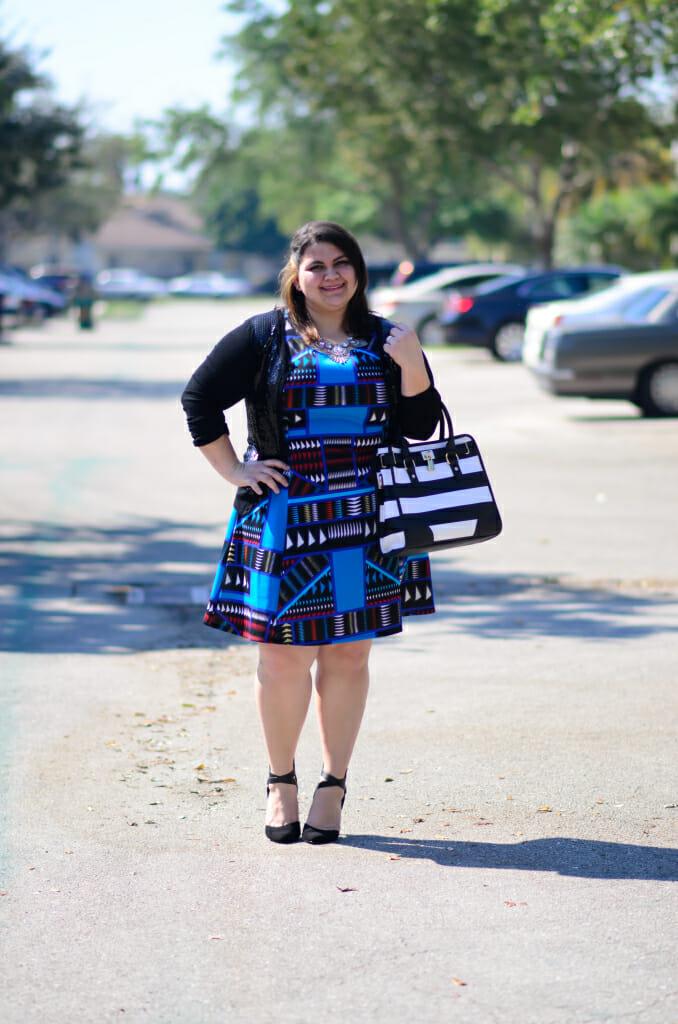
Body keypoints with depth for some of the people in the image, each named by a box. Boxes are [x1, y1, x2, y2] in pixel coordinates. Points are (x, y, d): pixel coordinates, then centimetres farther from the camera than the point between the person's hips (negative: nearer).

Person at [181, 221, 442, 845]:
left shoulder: (385, 342, 11)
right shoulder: (264, 338, 4)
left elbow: (420, 426, 7)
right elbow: (199, 398, 7)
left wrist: (412, 366, -9)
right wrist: (234, 471, 1)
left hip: (366, 520, 2)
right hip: (285, 517, -2)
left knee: (349, 655, 4)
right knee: (285, 656, -2)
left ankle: (334, 787, 14)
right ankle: (281, 783, 15)